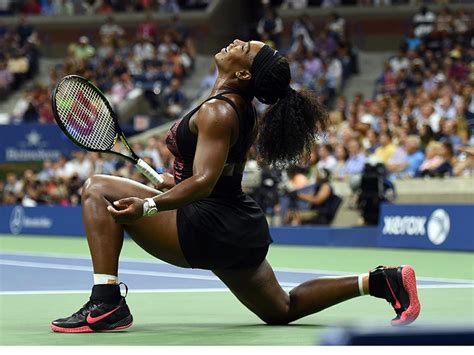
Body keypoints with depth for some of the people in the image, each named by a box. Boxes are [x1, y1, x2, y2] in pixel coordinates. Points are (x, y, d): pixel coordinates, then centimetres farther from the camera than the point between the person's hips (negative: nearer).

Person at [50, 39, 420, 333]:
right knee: (283, 310, 26)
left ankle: (107, 303, -20)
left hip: (208, 230, -9)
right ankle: (377, 280, 13)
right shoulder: (245, 111, 9)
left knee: (98, 189, -10)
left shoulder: (216, 111, -18)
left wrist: (147, 207, -38)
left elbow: (203, 183, -28)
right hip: (243, 231, 9)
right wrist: (175, 182, 31)